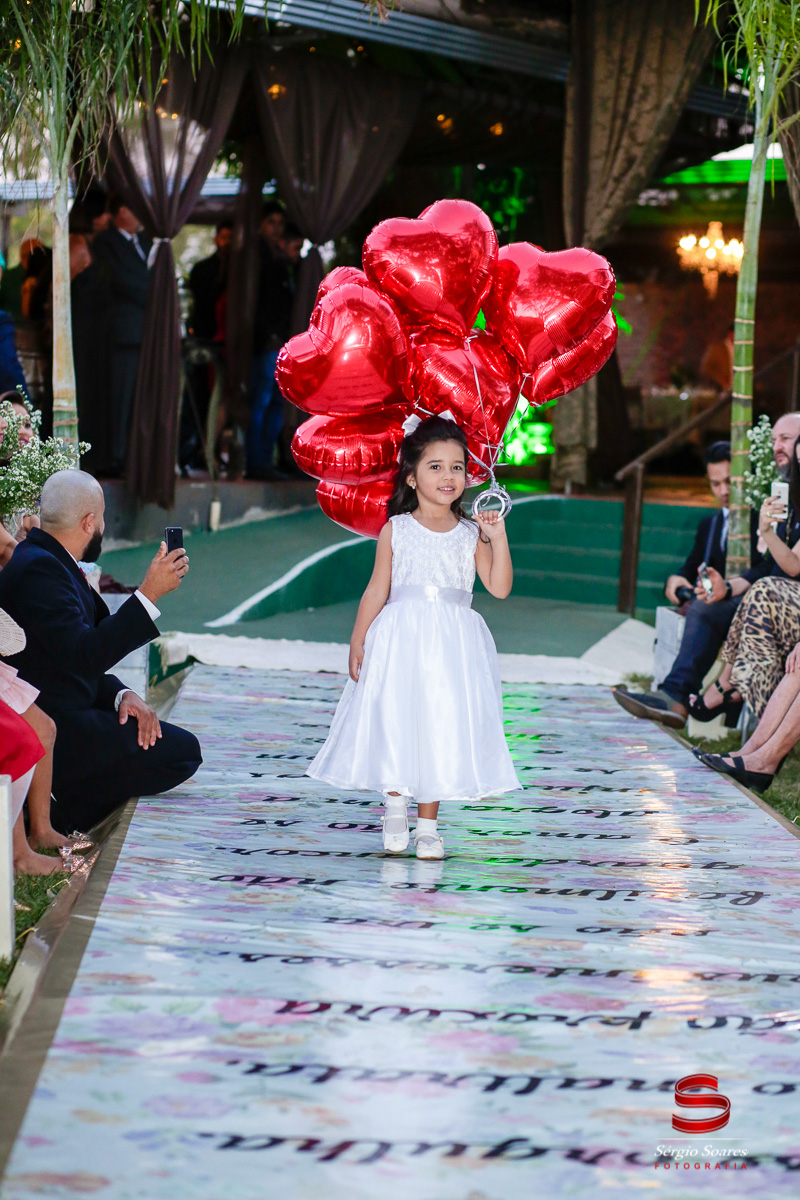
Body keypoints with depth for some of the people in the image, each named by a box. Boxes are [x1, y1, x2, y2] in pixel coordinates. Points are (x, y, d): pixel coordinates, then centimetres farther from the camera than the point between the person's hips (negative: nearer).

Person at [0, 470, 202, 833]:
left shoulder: (48, 559, 14)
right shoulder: (38, 568, -19)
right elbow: (83, 657, -27)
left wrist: (121, 695, -1)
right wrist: (149, 593, -25)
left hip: (65, 712, 11)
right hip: (48, 731, -11)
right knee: (182, 751, -11)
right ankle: (58, 813, -6)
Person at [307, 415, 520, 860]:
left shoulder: (471, 534, 4)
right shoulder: (396, 530, 1)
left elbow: (500, 587, -2)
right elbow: (377, 591, 3)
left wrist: (498, 538, -10)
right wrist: (358, 641, -1)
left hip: (453, 643, 1)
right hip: (400, 641, -1)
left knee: (441, 726, 3)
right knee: (394, 721, -1)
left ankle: (428, 824, 13)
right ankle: (395, 809, 21)